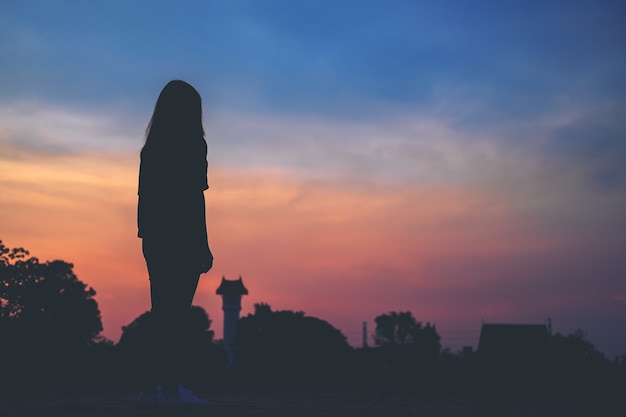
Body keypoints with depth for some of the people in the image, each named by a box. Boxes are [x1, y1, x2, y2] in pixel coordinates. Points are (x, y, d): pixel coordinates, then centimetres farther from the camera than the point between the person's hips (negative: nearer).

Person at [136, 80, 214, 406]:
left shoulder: (151, 148, 13)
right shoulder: (191, 145, -6)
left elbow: (144, 198, 13)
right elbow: (194, 198, -11)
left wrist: (147, 237, 18)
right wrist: (203, 245, -10)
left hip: (155, 240, 7)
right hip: (183, 239, -7)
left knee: (163, 313, 10)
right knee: (177, 312, -7)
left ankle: (158, 385, 11)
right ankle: (170, 387, -7)